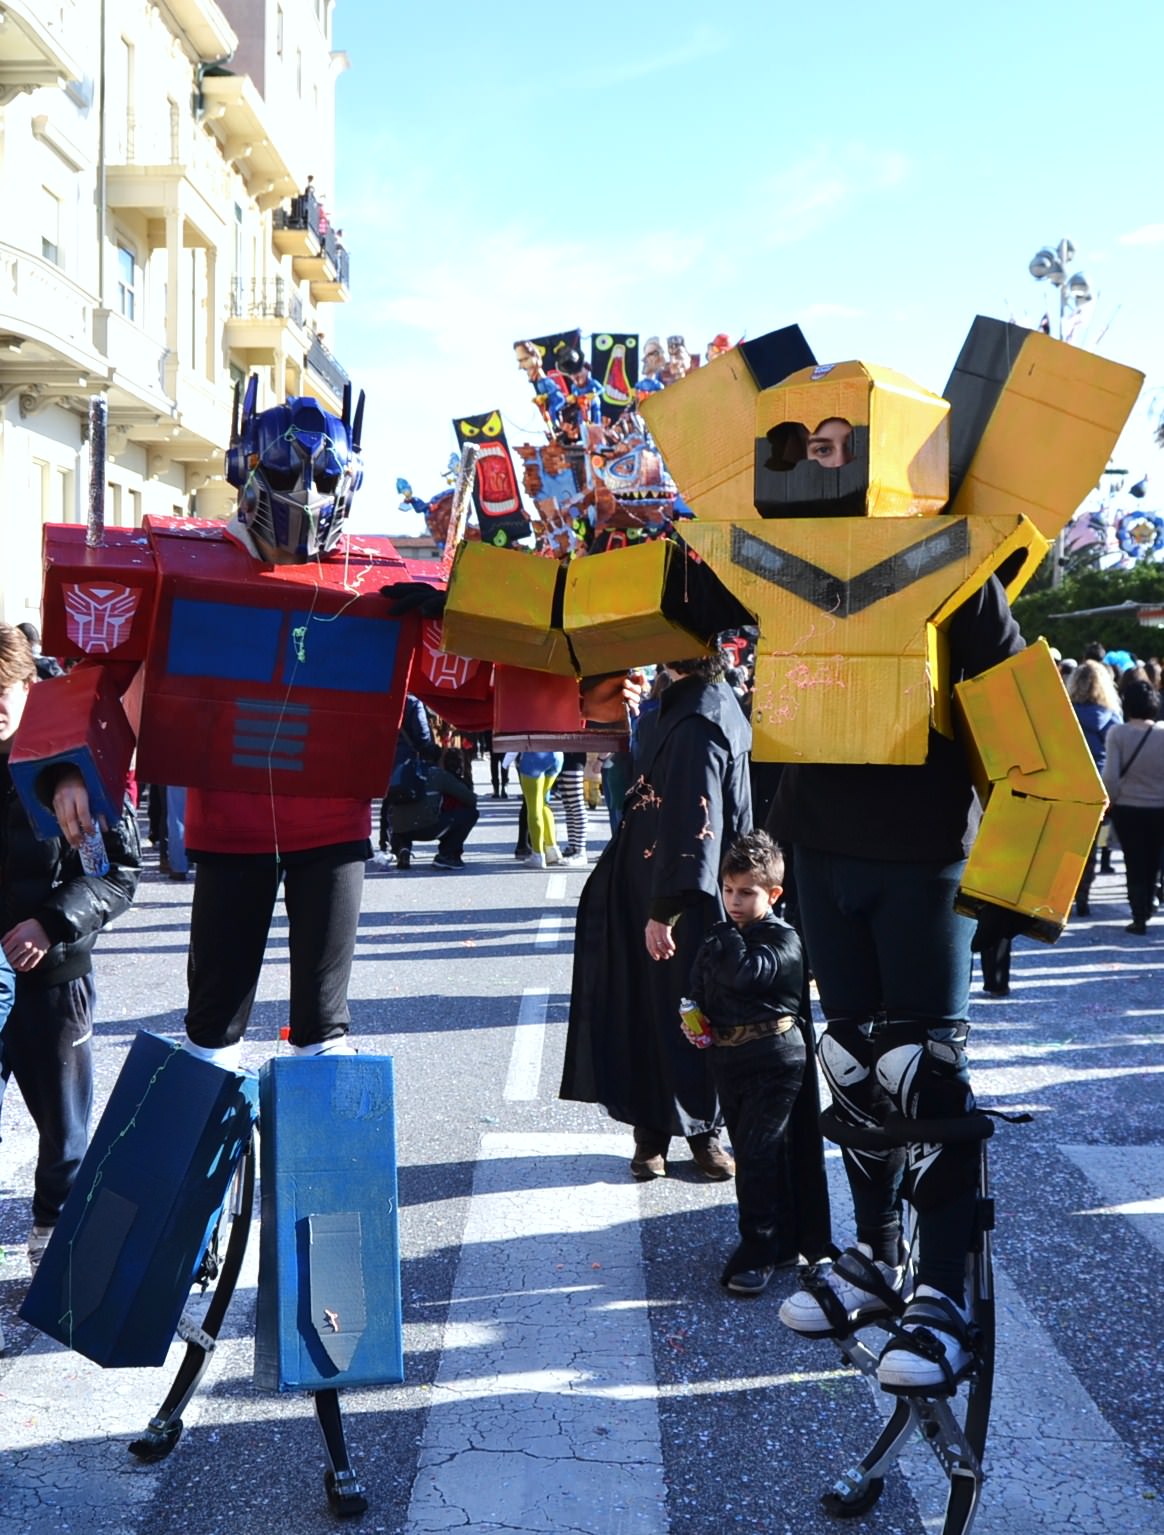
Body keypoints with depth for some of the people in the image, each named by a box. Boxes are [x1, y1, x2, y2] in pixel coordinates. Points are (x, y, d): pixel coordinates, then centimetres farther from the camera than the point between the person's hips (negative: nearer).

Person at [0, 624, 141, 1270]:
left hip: (54, 973, -1)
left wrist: (52, 922, -17)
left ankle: (58, 1228, 32)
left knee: (63, 1120, 12)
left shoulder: (73, 762, -6)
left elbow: (121, 867, -4)